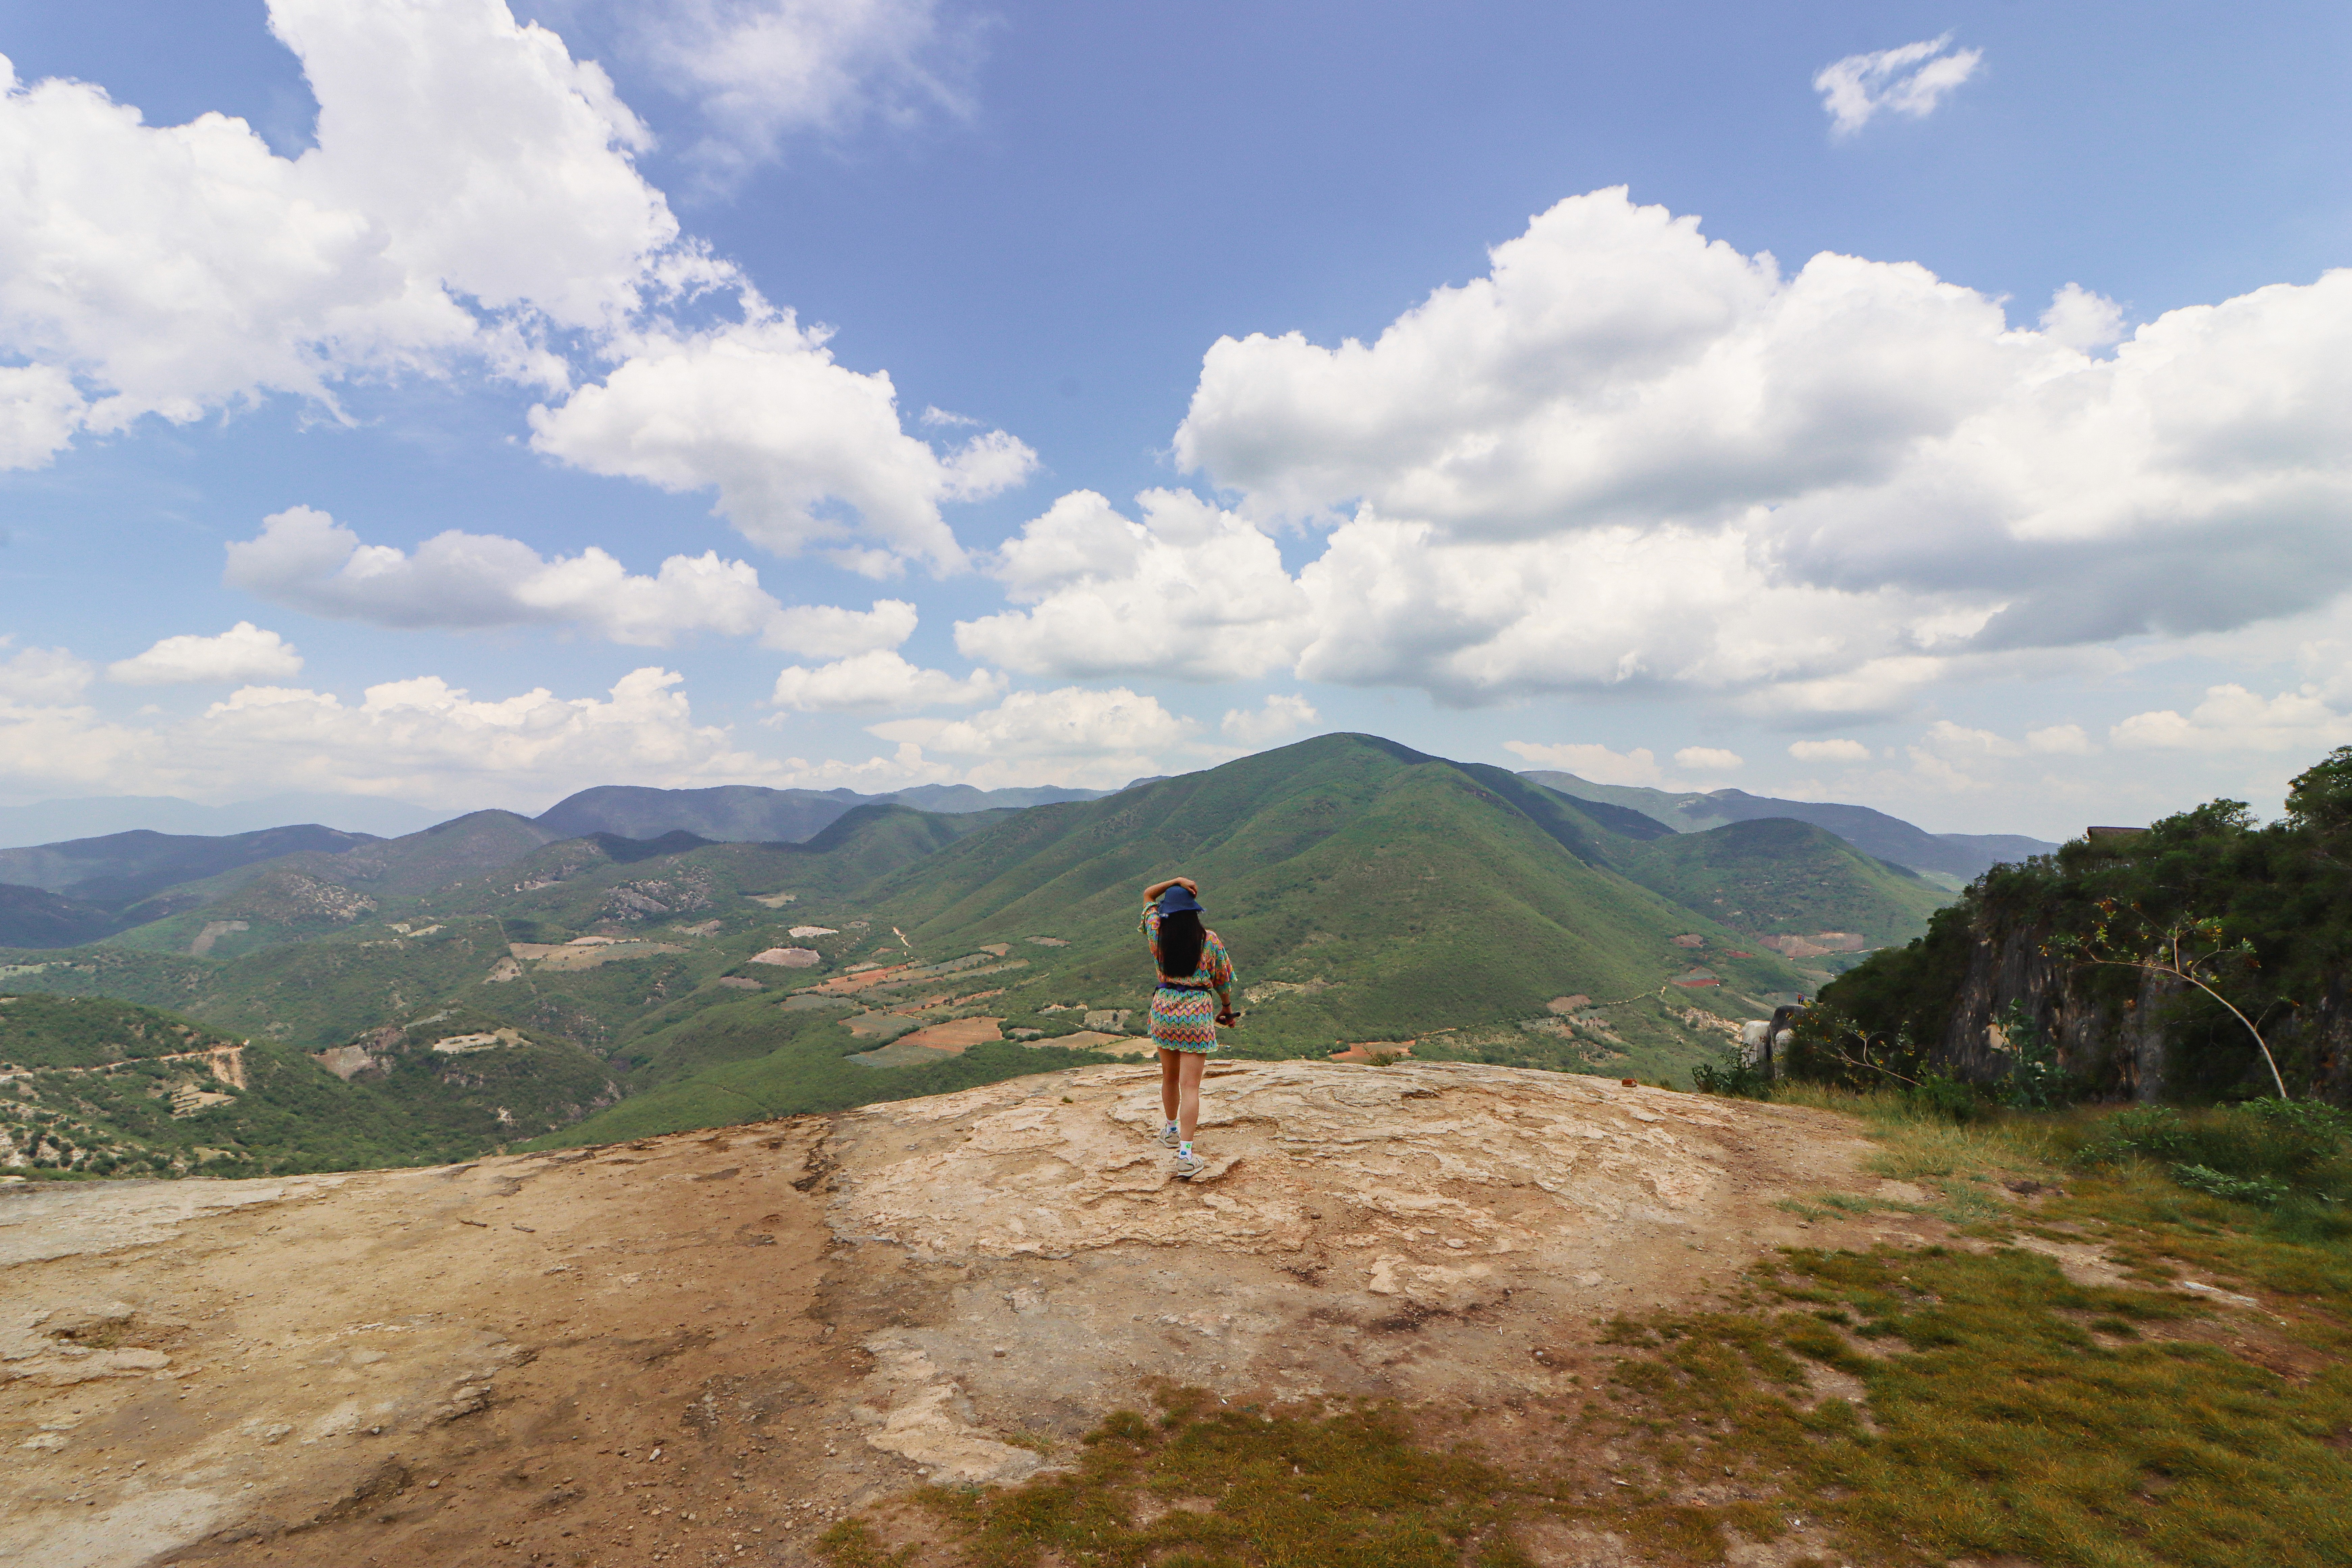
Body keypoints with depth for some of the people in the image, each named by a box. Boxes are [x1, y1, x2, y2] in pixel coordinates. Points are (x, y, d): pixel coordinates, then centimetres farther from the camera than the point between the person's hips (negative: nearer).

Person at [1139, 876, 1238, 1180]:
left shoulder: (1158, 933, -3)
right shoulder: (1209, 940, -5)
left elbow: (1148, 895, 12)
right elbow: (1223, 978, 5)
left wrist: (1177, 881, -1)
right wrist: (1227, 1007, 22)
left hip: (1164, 1009, 2)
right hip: (1198, 1012, -2)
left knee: (1170, 1077, 22)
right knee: (1190, 1085, -3)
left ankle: (1172, 1131, 42)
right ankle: (1185, 1155, -9)